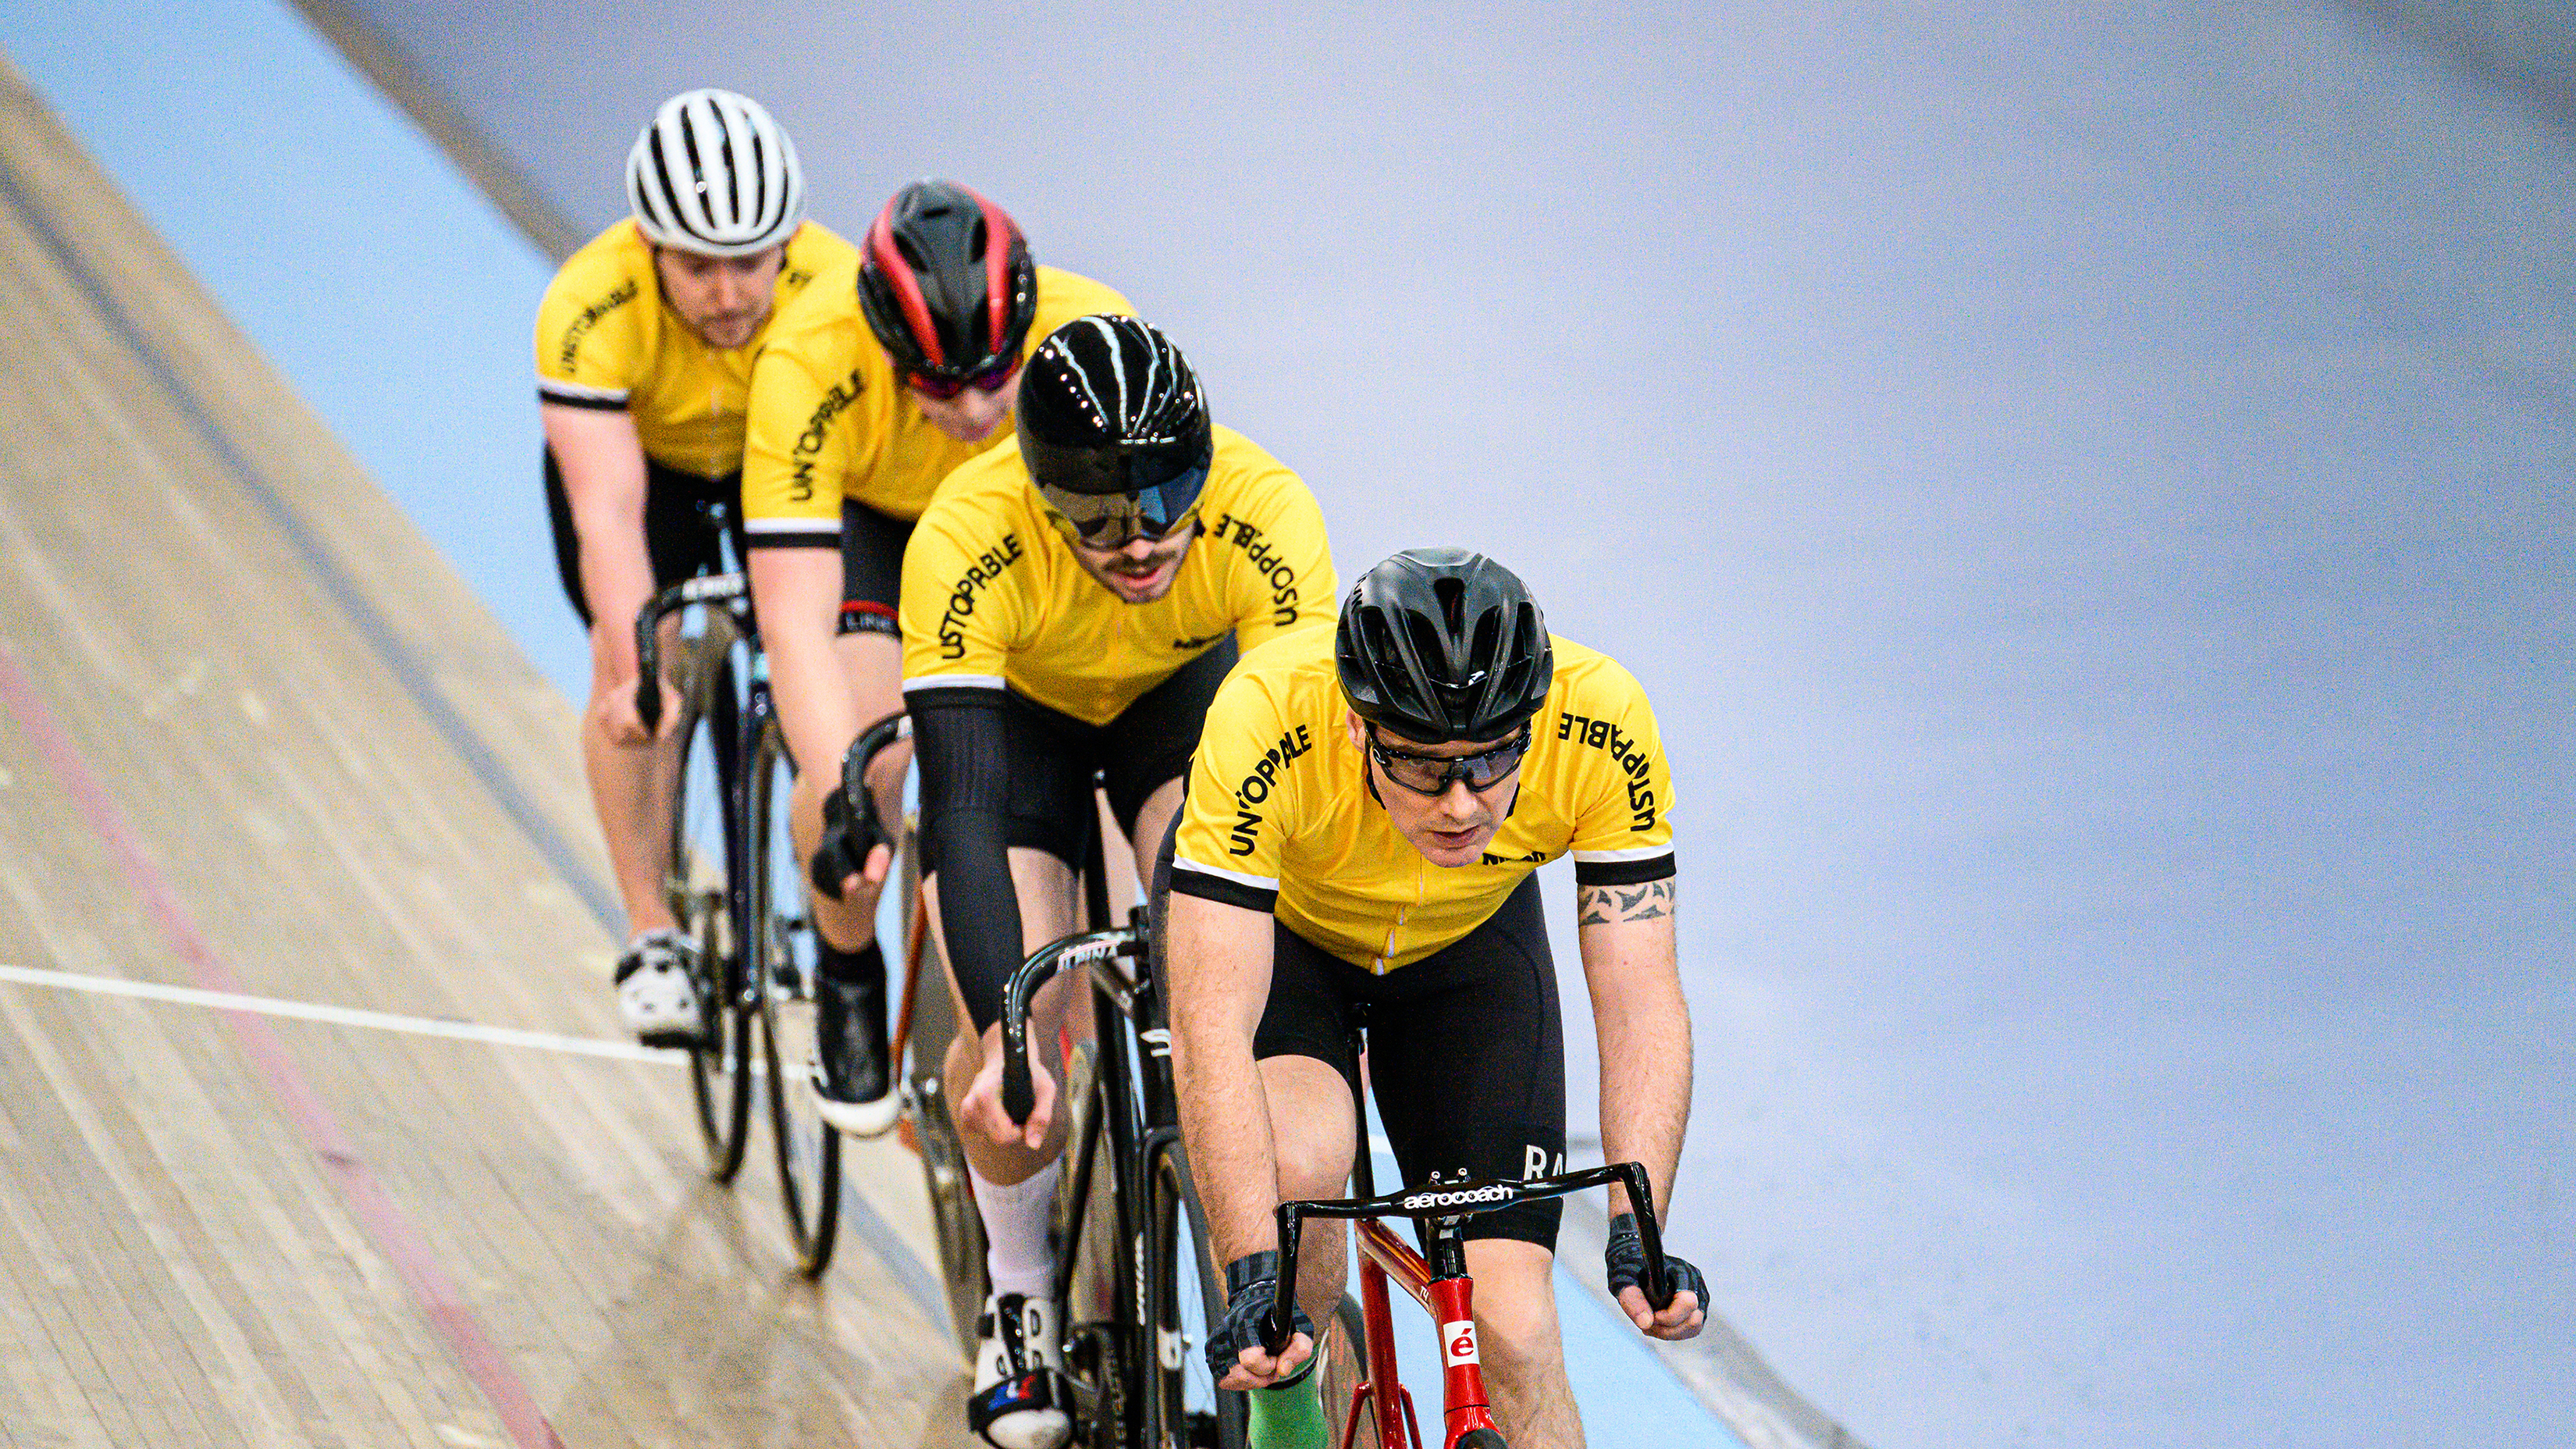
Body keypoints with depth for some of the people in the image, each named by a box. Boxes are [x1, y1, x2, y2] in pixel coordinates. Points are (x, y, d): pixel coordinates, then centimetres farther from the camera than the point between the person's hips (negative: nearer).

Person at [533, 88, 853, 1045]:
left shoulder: (840, 293, -36)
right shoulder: (591, 311, -39)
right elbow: (608, 510, -44)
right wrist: (635, 668, -58)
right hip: (638, 453, -1)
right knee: (637, 672, -22)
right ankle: (652, 931, -9)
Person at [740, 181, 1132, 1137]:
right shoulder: (811, 368, -40)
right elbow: (795, 620, -43)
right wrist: (840, 800, -55)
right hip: (870, 516, -1)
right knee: (862, 750, -25)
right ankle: (848, 976, 4)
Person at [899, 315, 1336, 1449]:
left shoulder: (1264, 516, -37)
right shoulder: (966, 545, -40)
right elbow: (962, 811, -43)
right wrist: (1003, 1034, -54)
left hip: (1185, 689, 1)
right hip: (1017, 706, -1)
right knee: (1016, 1028, -20)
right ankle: (1018, 1296, 7)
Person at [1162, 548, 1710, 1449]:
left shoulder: (1601, 723, -34)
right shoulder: (1265, 723, -40)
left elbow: (1640, 1002, -29)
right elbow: (1212, 1029, -41)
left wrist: (1637, 1237, -41)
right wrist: (1253, 1275, -48)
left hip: (1467, 939, 2)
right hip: (1275, 926, -2)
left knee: (1514, 1338, -12)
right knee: (1296, 1171, -32)